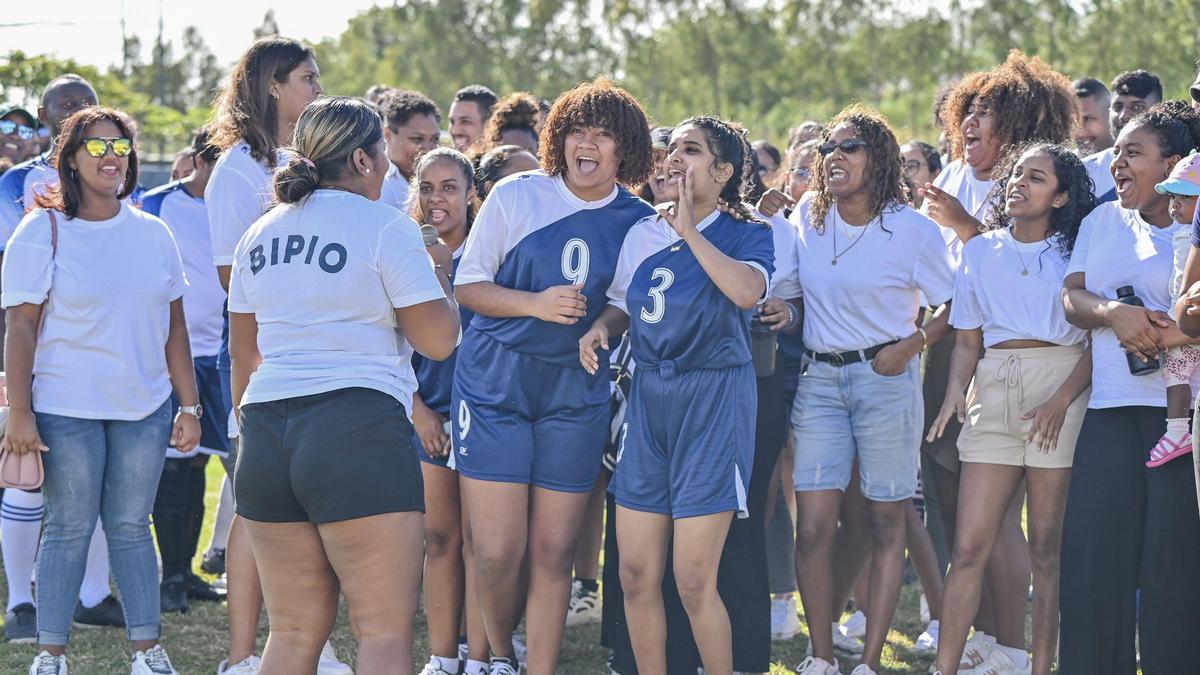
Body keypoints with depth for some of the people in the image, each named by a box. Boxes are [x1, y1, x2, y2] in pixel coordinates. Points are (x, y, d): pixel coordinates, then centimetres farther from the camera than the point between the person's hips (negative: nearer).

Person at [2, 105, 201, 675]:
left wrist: (189, 405, 7)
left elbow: (173, 327, 12)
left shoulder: (153, 234, 9)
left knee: (131, 526, 8)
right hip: (66, 409, -3)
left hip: (143, 408, 3)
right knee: (70, 528, 1)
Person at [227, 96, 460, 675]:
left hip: (267, 429, 7)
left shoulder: (261, 234, 16)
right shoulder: (384, 226, -4)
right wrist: (437, 273, 13)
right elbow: (438, 339, -5)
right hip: (357, 429, -6)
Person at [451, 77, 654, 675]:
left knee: (553, 553, 3)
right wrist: (535, 303, -17)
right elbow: (467, 285, -1)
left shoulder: (636, 221, 1)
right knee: (497, 552, -5)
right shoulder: (515, 196, -4)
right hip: (495, 382, -2)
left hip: (576, 394, 2)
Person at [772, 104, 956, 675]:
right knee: (813, 527, -6)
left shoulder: (911, 229, -5)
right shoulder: (806, 218, 6)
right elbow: (787, 291, 22)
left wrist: (911, 345, -12)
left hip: (885, 378, -3)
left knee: (886, 524, 2)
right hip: (820, 378, 3)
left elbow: (955, 306, -1)